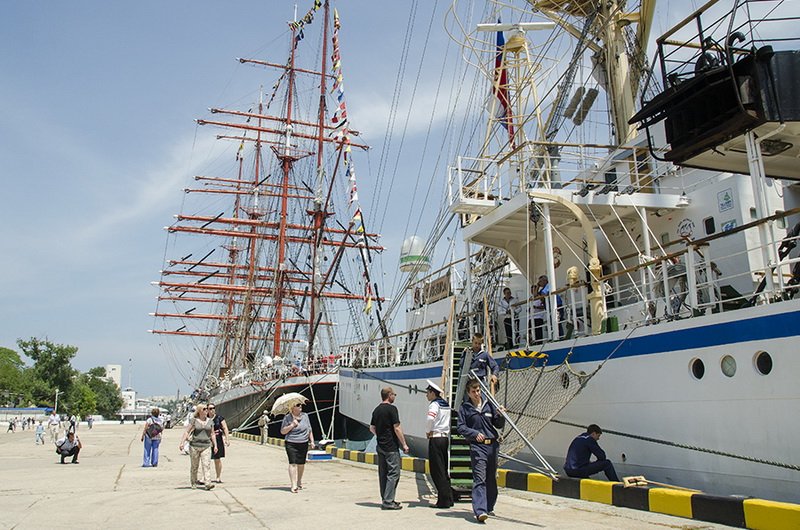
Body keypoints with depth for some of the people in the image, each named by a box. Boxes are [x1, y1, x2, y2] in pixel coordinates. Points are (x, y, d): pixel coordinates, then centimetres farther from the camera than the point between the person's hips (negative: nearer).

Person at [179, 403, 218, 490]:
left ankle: (207, 483, -15)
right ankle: (193, 483, 24)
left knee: (207, 464, -11)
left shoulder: (210, 421, 11)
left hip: (206, 446, 2)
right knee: (194, 466, 8)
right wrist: (182, 442, -13)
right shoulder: (194, 420, 1)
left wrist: (215, 445, 11)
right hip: (195, 446, -2)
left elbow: (212, 434, 15)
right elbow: (186, 432, -2)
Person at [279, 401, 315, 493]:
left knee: (301, 464, 8)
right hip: (291, 444, -4)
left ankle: (299, 482, 27)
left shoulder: (305, 416, 9)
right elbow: (282, 431, -5)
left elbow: (309, 430, 15)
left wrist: (312, 441, 9)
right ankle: (293, 485, -11)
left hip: (304, 444, 4)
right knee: (293, 463, -11)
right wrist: (292, 425, -16)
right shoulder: (287, 418, -3)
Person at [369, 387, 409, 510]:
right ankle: (388, 501, -8)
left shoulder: (376, 410, 11)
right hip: (391, 447, -8)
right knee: (393, 473, -5)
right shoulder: (391, 408, -13)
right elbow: (397, 428, -15)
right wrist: (404, 444, -9)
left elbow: (372, 428, 17)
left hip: (380, 446, 8)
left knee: (383, 474, 12)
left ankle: (385, 500, 17)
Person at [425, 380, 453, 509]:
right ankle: (449, 498, 16)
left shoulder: (434, 404, -10)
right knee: (444, 469, 14)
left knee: (437, 471, -3)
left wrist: (428, 431, -11)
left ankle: (444, 501, -3)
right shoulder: (446, 404, 15)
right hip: (445, 437, 8)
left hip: (435, 439, -8)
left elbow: (430, 418, -27)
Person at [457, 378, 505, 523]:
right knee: (479, 478, -13)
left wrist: (501, 416, -7)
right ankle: (480, 510, -17)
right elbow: (461, 427, 0)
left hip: (492, 445, 4)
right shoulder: (464, 408, 4)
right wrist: (475, 433, -14)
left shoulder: (489, 405, 11)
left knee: (492, 479, 13)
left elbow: (499, 425, 13)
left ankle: (489, 507, 28)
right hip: (477, 446, -4)